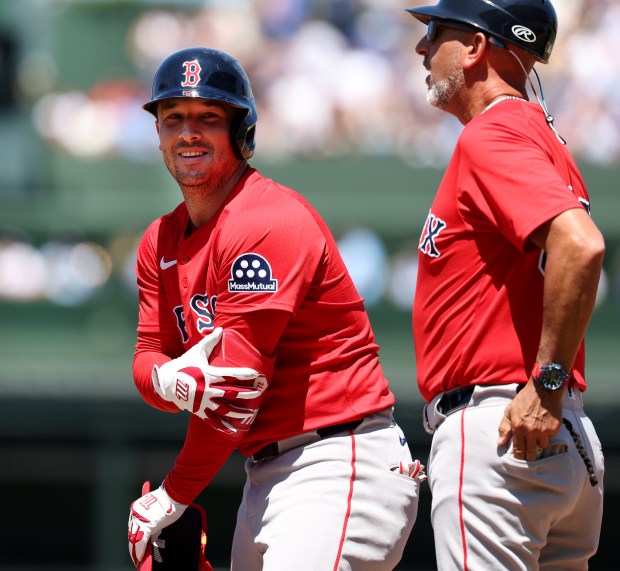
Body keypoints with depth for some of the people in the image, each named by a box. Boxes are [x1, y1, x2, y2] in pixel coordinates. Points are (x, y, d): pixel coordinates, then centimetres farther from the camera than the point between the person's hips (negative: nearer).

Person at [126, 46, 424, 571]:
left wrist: (173, 498, -9)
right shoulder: (160, 242, 15)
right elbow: (148, 356, 8)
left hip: (339, 466, -9)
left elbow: (240, 380, -17)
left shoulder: (269, 222, -14)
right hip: (265, 477, 9)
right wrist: (170, 381, -20)